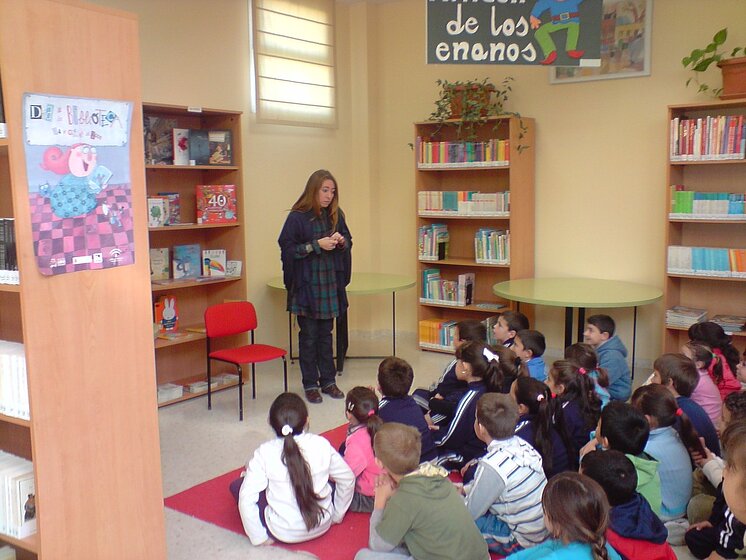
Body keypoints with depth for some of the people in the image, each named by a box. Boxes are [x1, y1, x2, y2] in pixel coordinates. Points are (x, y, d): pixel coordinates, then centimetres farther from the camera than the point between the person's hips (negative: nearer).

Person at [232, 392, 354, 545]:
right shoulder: (321, 444, -11)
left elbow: (246, 497, -17)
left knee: (236, 485, 14)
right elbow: (347, 479, 0)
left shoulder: (265, 453, -16)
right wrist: (337, 514, 15)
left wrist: (259, 537, -6)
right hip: (323, 526, 1)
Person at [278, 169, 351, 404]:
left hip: (330, 284, 5)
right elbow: (287, 248, -13)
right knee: (308, 336, 4)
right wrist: (316, 245, -19)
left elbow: (348, 242, 17)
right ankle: (310, 384, 14)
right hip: (306, 286, -4)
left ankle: (328, 380, 23)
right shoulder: (297, 217, -10)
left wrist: (342, 241, -6)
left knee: (326, 334, 13)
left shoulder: (335, 215, 6)